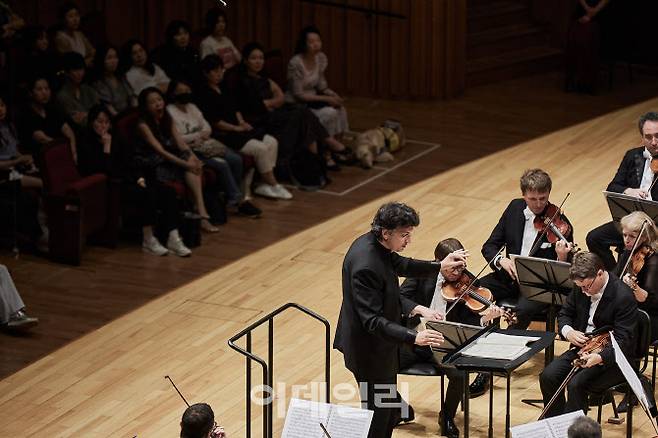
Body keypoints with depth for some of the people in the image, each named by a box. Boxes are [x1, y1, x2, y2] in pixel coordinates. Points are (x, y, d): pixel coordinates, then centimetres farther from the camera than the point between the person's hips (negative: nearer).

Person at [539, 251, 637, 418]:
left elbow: (622, 341, -23)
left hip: (610, 356, -7)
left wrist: (599, 357, -41)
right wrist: (568, 331, -9)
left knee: (576, 384, -28)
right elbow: (565, 313, 15)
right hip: (582, 347, 7)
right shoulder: (581, 287, -1)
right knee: (548, 376, -14)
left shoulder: (624, 297, -21)